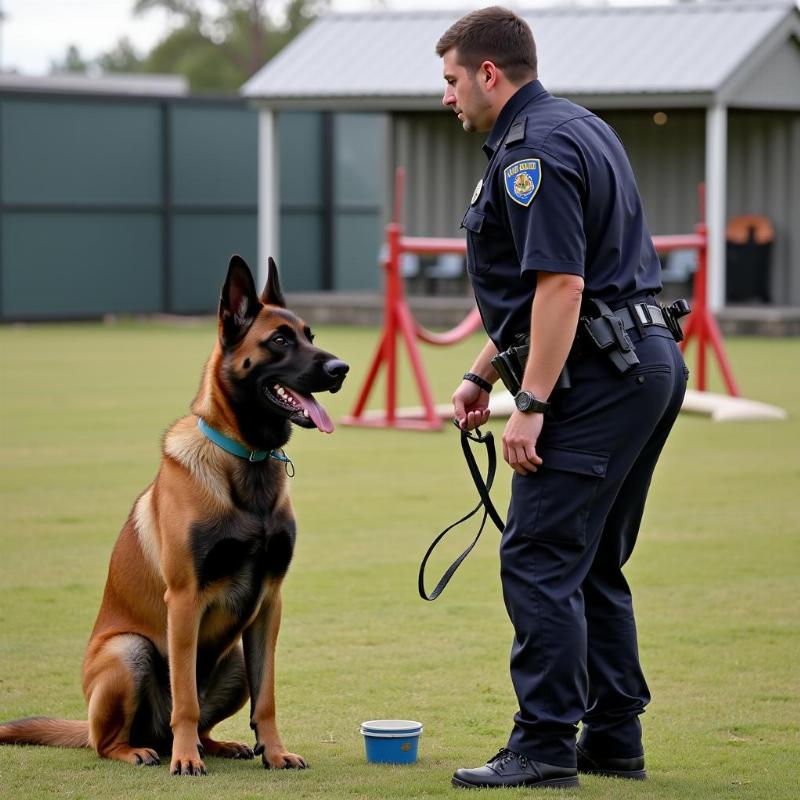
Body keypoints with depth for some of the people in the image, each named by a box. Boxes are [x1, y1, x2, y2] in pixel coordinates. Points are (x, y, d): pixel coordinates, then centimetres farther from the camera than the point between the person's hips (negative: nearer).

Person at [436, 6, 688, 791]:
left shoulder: (533, 151, -14)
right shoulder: (578, 127, 20)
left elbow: (561, 286, -22)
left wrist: (531, 405, -22)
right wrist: (480, 374, 26)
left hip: (599, 375, -11)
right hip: (650, 362, 11)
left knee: (539, 560, -8)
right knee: (594, 566, 16)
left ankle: (545, 748, -6)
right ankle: (614, 739, 19)